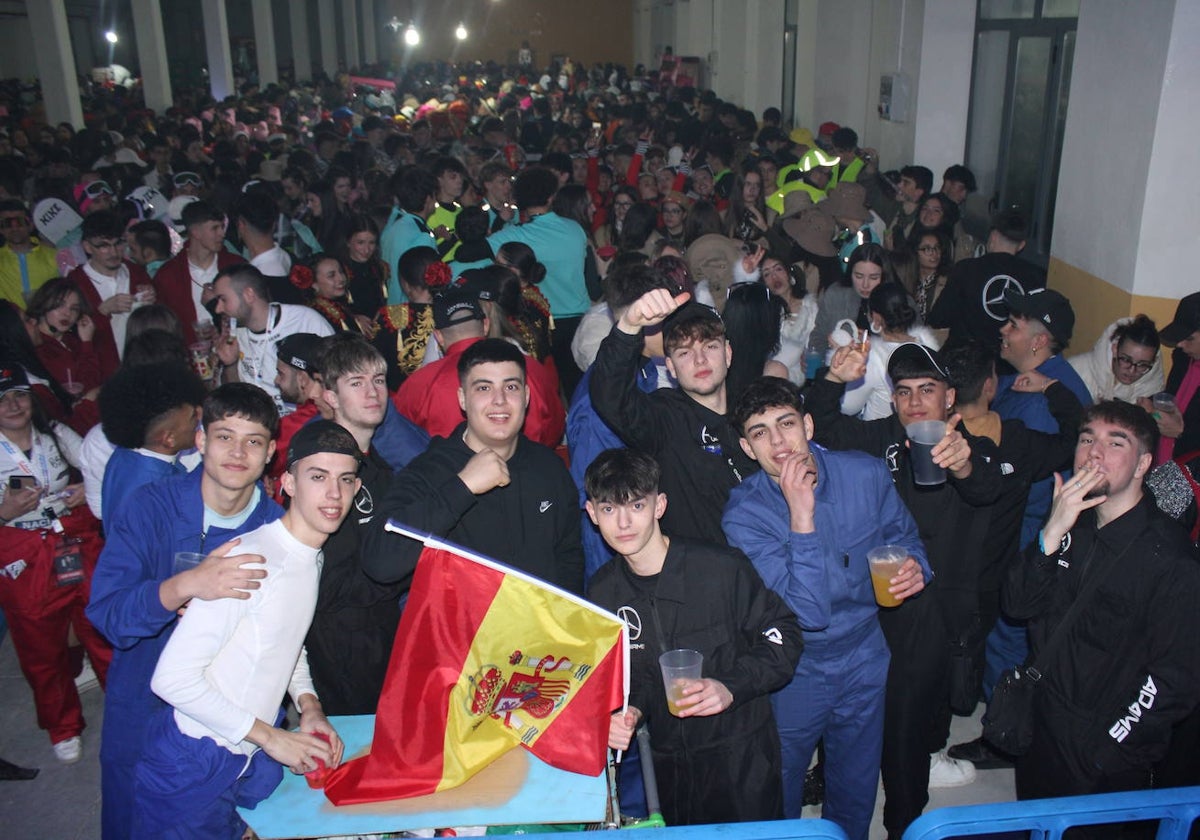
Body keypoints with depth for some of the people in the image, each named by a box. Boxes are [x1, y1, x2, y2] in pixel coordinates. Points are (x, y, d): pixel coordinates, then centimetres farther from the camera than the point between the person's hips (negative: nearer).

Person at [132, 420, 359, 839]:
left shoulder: (314, 556, 4)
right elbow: (172, 678, -25)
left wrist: (310, 705, 1)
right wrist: (269, 736, -17)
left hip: (256, 758, 7)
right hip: (193, 766, -7)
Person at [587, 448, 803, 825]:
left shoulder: (722, 568, -18)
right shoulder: (602, 591, -4)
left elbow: (783, 637, -10)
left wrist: (732, 687, -24)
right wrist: (628, 710, -12)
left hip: (742, 755, -4)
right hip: (669, 762, 4)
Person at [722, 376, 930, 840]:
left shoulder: (866, 474, -14)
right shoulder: (744, 514, -23)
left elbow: (904, 536, 7)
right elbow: (809, 612, -30)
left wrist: (914, 567, -16)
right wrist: (801, 515, -37)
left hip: (864, 658, 3)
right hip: (792, 673, -3)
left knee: (857, 791, 23)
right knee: (778, 800, 16)